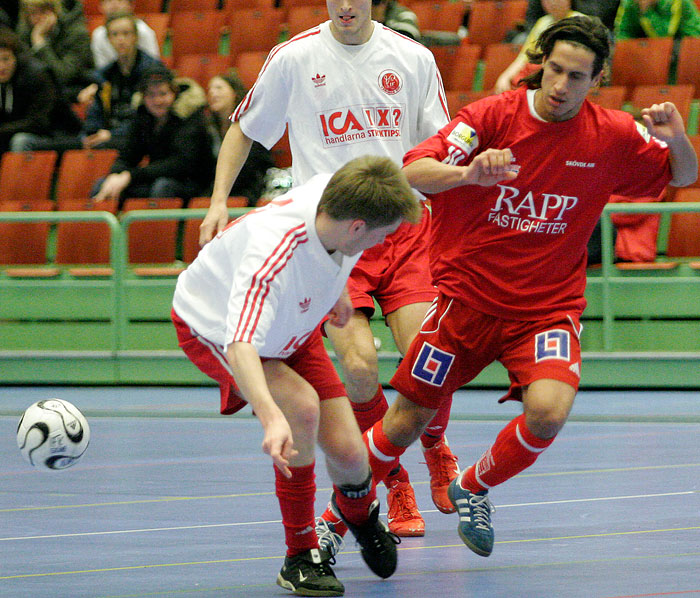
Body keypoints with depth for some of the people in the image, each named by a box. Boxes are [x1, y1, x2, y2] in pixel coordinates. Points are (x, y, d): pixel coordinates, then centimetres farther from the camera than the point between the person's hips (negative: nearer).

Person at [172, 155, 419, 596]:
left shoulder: (335, 192, -24)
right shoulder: (272, 252, -45)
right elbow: (241, 346, -55)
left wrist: (335, 292, 18)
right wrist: (272, 418, -70)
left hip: (294, 328, 6)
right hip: (213, 325, -6)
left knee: (348, 455, -5)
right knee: (301, 407, -32)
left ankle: (358, 509, 34)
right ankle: (301, 557, -14)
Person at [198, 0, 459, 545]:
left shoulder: (414, 59, 4)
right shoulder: (294, 59, 0)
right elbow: (244, 130, 13)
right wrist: (218, 202, 3)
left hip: (404, 227, 1)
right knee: (359, 366, -17)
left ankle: (435, 451, 21)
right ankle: (395, 485, 8)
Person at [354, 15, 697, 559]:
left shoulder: (613, 136, -5)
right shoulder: (493, 116, -10)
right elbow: (412, 172, -17)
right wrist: (467, 173, -39)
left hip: (548, 307, 1)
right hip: (466, 296, 0)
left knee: (548, 413, -25)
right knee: (405, 425, 3)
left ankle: (473, 489, 4)